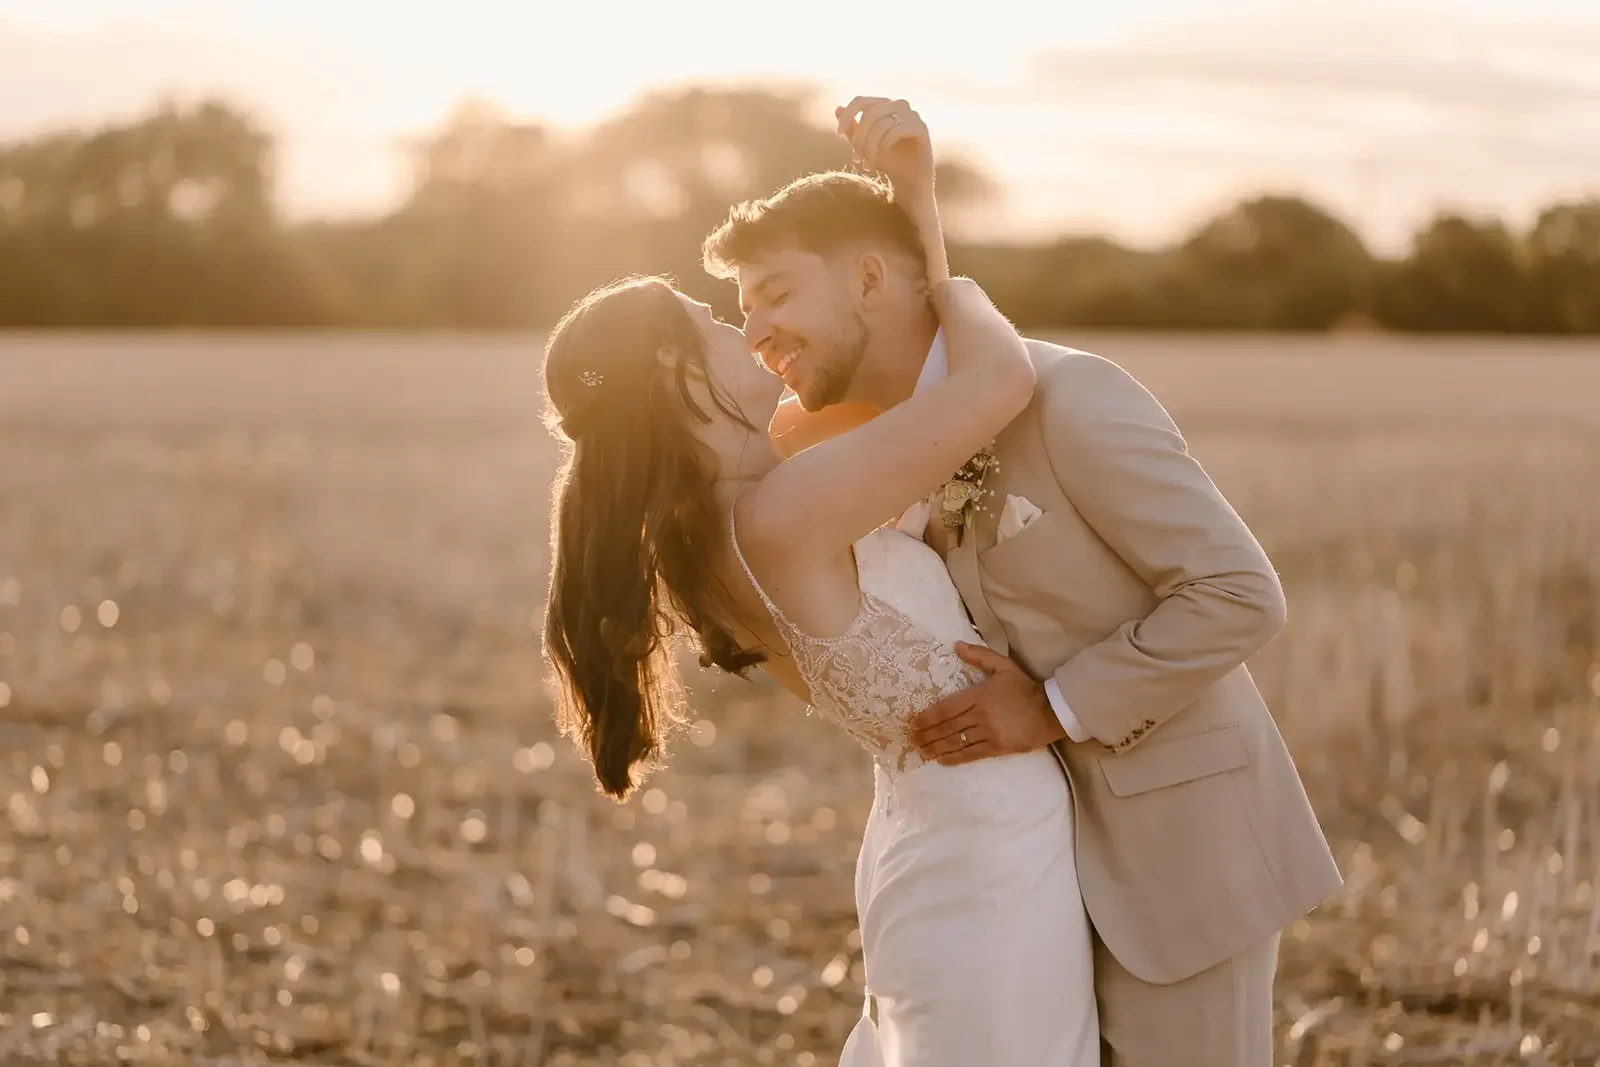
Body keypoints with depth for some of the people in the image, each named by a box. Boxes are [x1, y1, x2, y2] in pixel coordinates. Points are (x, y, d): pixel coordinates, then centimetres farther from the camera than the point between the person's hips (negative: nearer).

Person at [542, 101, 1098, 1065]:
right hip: (991, 859, -9)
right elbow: (1003, 380, -25)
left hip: (939, 842, 9)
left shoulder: (713, 529, 4)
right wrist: (956, 288, -3)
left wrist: (917, 201, 3)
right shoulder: (780, 515, -24)